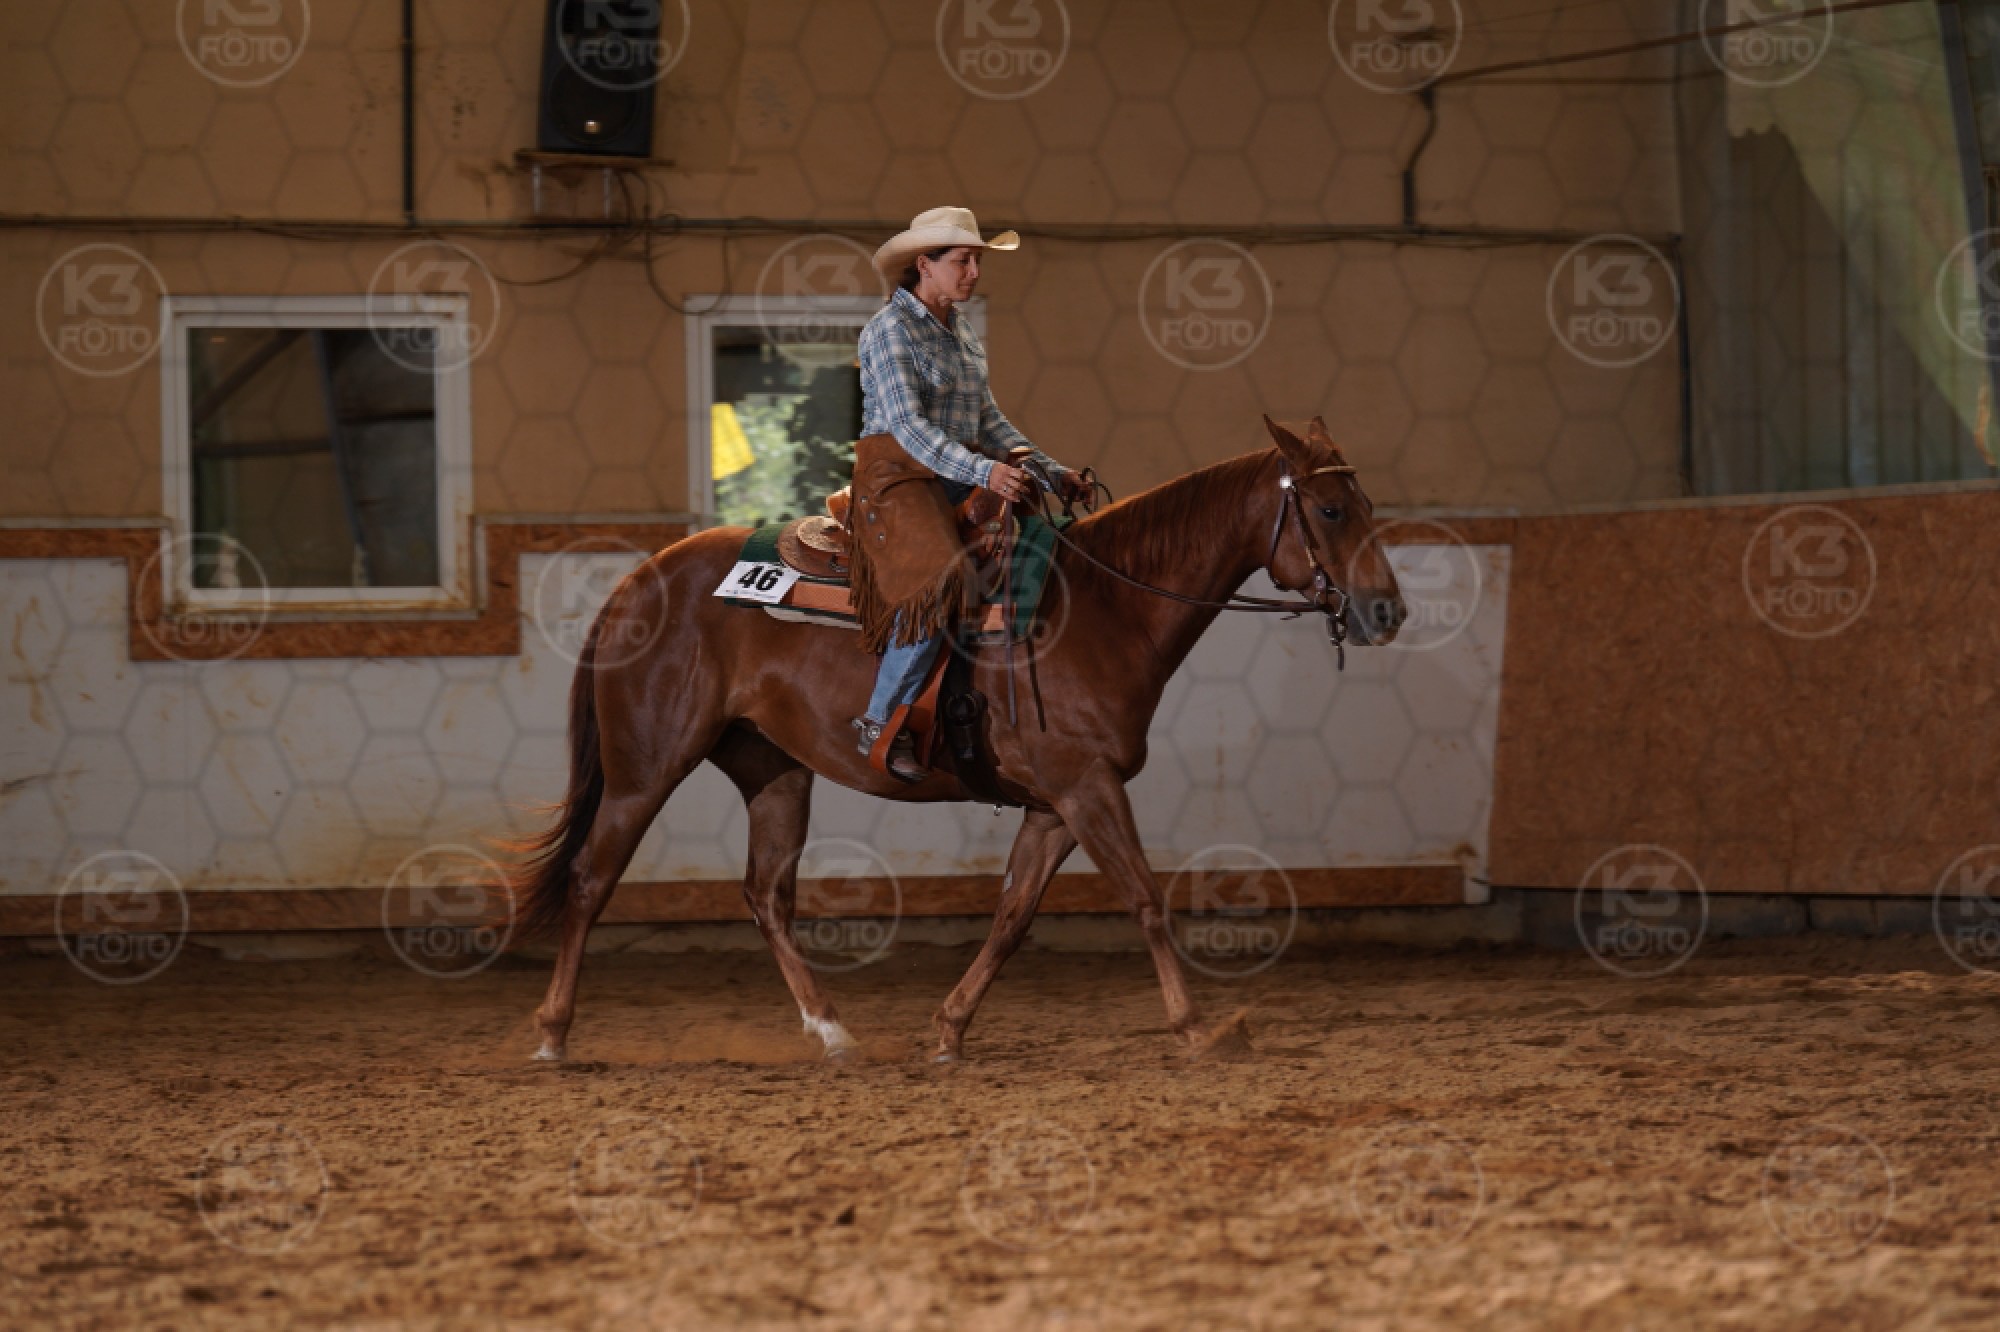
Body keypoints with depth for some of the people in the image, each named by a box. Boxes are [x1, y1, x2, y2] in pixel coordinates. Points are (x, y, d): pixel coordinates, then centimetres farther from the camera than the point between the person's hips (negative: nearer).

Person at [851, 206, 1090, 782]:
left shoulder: (962, 329, 16)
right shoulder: (890, 330, -11)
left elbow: (987, 419, 22)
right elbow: (908, 425, -22)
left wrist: (1052, 472, 11)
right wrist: (984, 471, -34)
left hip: (957, 489, 9)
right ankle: (880, 724, -20)